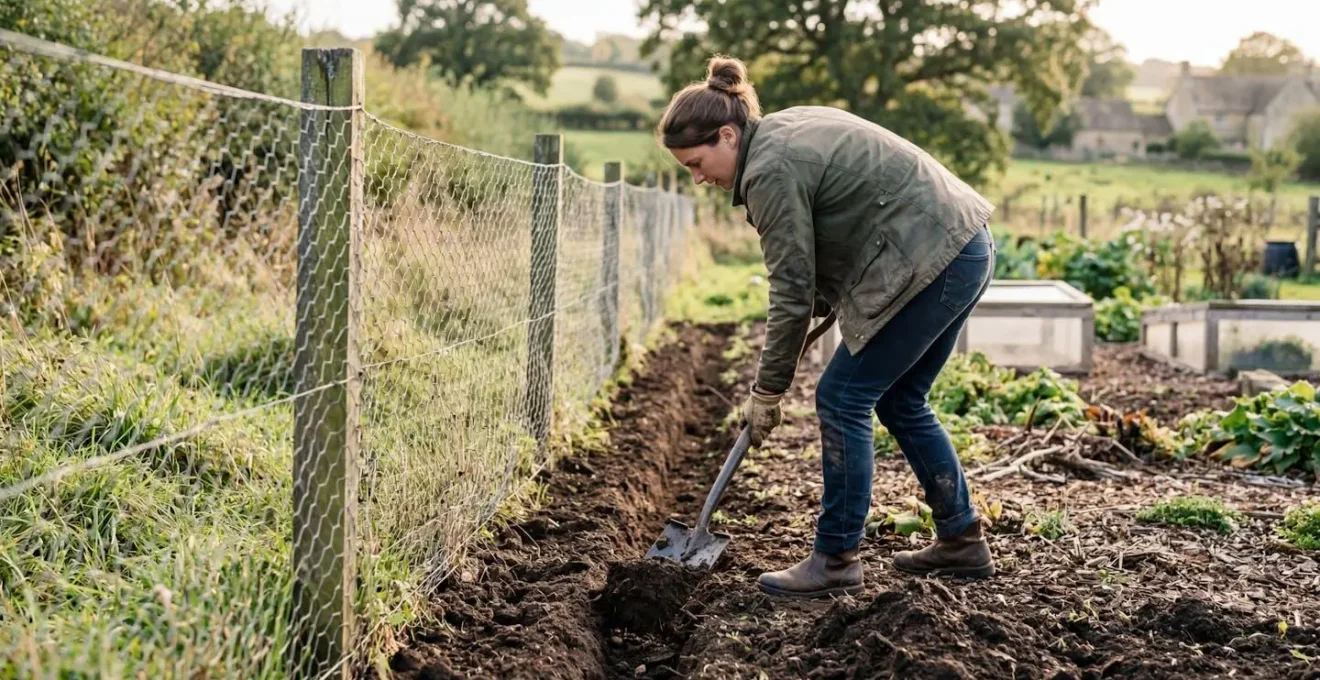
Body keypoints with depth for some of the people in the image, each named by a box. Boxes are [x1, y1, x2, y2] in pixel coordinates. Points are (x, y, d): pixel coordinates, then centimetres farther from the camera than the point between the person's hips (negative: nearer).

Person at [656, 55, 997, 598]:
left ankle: (835, 560, 4)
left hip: (929, 262, -10)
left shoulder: (772, 171, -16)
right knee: (899, 401, 18)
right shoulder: (788, 128, 14)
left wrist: (767, 392, -5)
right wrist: (827, 300, 13)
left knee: (843, 400, -3)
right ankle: (962, 541, 26)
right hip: (966, 247, 10)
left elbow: (792, 292, -13)